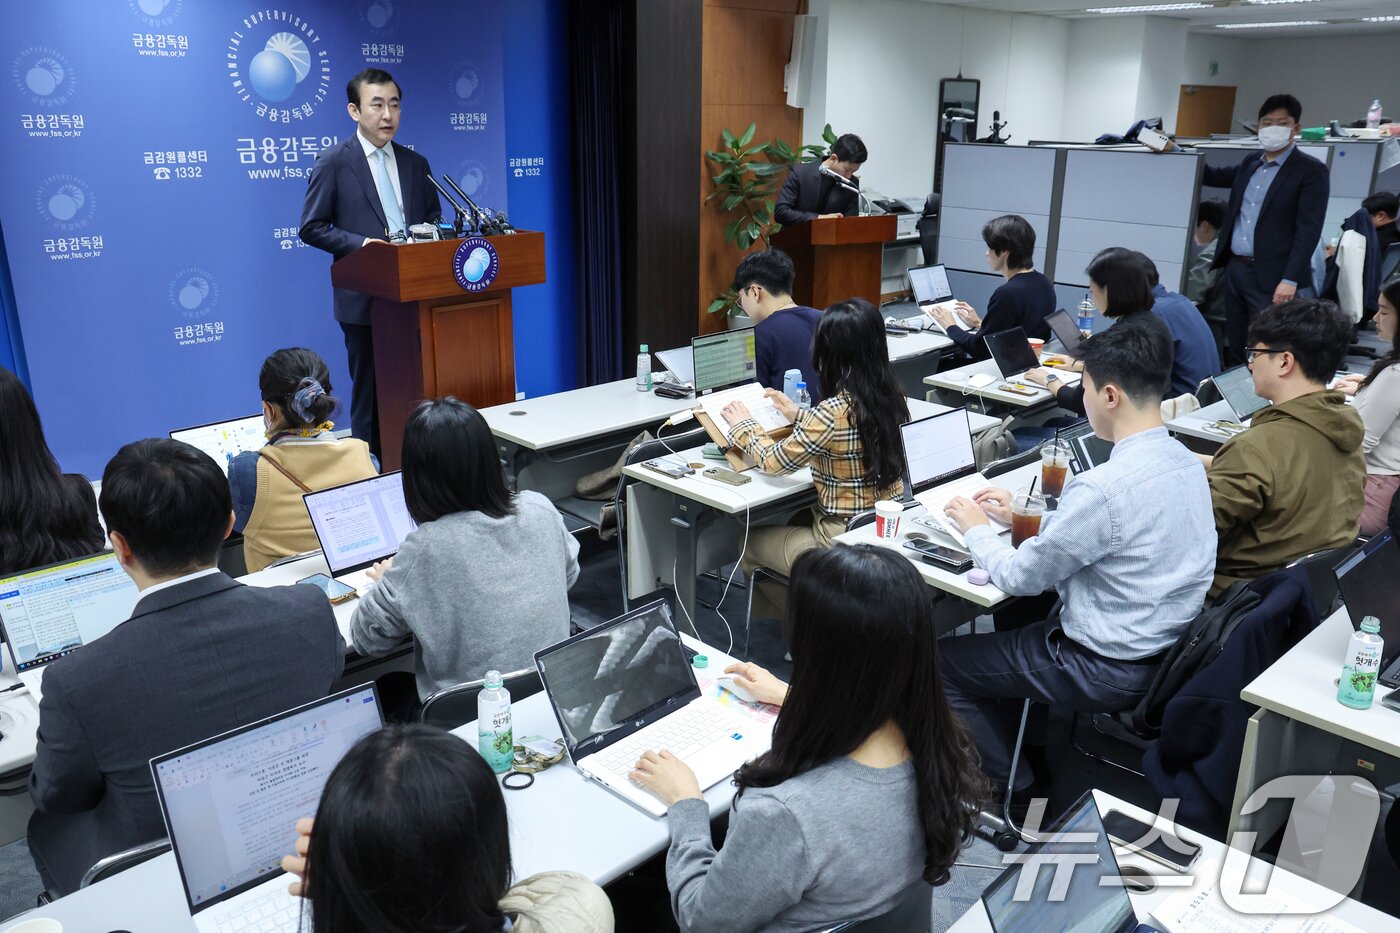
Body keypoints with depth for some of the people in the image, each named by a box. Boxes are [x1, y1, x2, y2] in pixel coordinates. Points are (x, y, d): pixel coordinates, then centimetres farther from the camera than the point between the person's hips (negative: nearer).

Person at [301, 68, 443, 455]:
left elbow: (433, 218, 17)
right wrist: (361, 244, -17)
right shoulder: (333, 162, -2)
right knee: (370, 392, 5)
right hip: (365, 297, -4)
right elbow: (311, 228, -3)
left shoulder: (416, 163, 11)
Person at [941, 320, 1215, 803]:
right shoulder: (1185, 461, -1)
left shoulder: (1103, 487, -29)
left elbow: (1020, 578, -17)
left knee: (941, 661, 5)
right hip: (1168, 648, 9)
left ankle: (1017, 791, 16)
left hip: (1112, 671, -9)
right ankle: (1026, 752, 34)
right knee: (1012, 624, 27)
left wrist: (976, 529, 1)